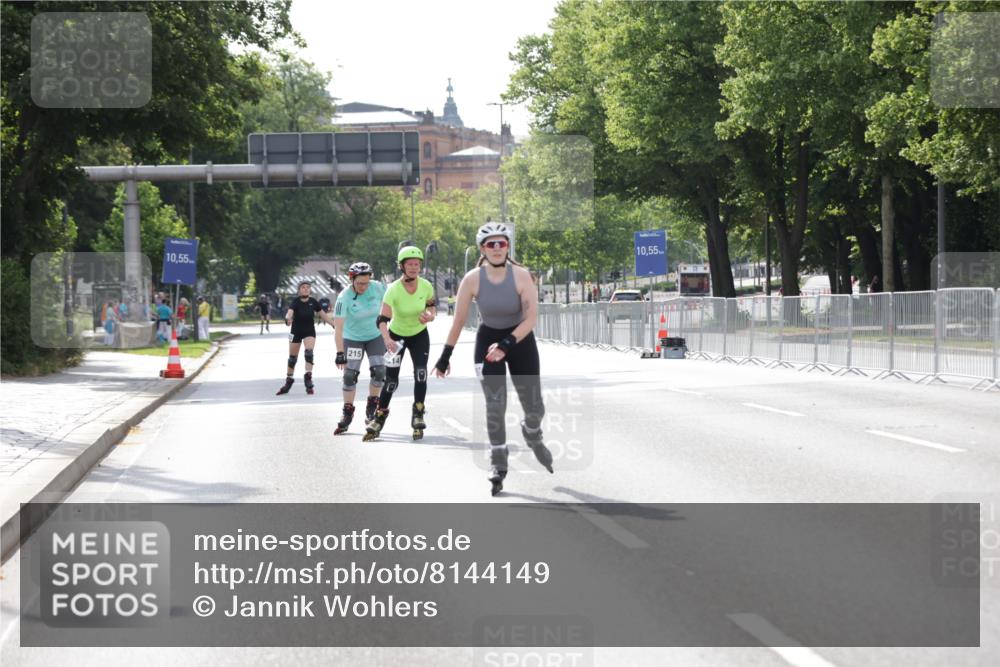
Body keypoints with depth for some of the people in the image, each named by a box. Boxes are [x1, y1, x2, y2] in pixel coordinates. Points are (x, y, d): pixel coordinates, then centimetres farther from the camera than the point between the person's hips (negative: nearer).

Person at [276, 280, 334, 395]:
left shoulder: (313, 302, -7)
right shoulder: (295, 302, -14)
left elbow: (324, 316, 3)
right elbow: (289, 312, -33)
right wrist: (288, 318, -56)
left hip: (309, 331, 1)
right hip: (296, 331, -1)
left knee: (309, 353, -22)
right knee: (292, 358, 8)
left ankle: (308, 378, -22)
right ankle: (288, 382, 23)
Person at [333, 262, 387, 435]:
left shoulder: (377, 288, -18)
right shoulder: (344, 297, -26)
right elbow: (338, 328, -30)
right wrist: (340, 354, -36)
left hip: (375, 336, 2)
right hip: (352, 339, -2)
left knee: (379, 370, -12)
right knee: (350, 375, -8)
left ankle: (372, 407, 9)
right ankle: (347, 413, 6)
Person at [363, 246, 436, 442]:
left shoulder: (426, 286, -16)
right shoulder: (393, 290, -27)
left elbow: (432, 305, 4)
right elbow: (382, 319, -34)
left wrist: (430, 315, -19)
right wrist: (386, 339, -52)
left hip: (419, 335, 2)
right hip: (396, 336, -2)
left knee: (421, 374, -17)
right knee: (391, 380, -4)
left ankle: (418, 417, -3)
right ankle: (378, 419, 15)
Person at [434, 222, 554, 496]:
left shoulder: (521, 275, -19)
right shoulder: (473, 279, -16)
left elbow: (531, 317, -21)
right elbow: (458, 320, -7)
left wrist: (506, 344, -32)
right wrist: (445, 356, -4)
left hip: (520, 340, 0)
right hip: (488, 340, 0)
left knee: (534, 407, 5)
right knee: (495, 406, -13)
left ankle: (533, 437, 41)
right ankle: (498, 465, 0)